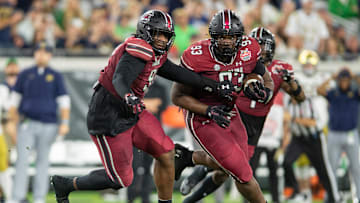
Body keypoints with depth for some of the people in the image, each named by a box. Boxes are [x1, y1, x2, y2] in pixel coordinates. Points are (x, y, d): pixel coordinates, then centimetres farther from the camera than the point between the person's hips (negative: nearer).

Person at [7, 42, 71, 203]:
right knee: (22, 160, -9)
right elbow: (15, 98, 13)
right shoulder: (25, 75, 10)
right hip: (27, 124, 0)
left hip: (48, 125, 0)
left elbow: (64, 101, 5)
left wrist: (65, 123, -6)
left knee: (43, 160, 4)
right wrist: (11, 121, 7)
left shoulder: (56, 76, 8)